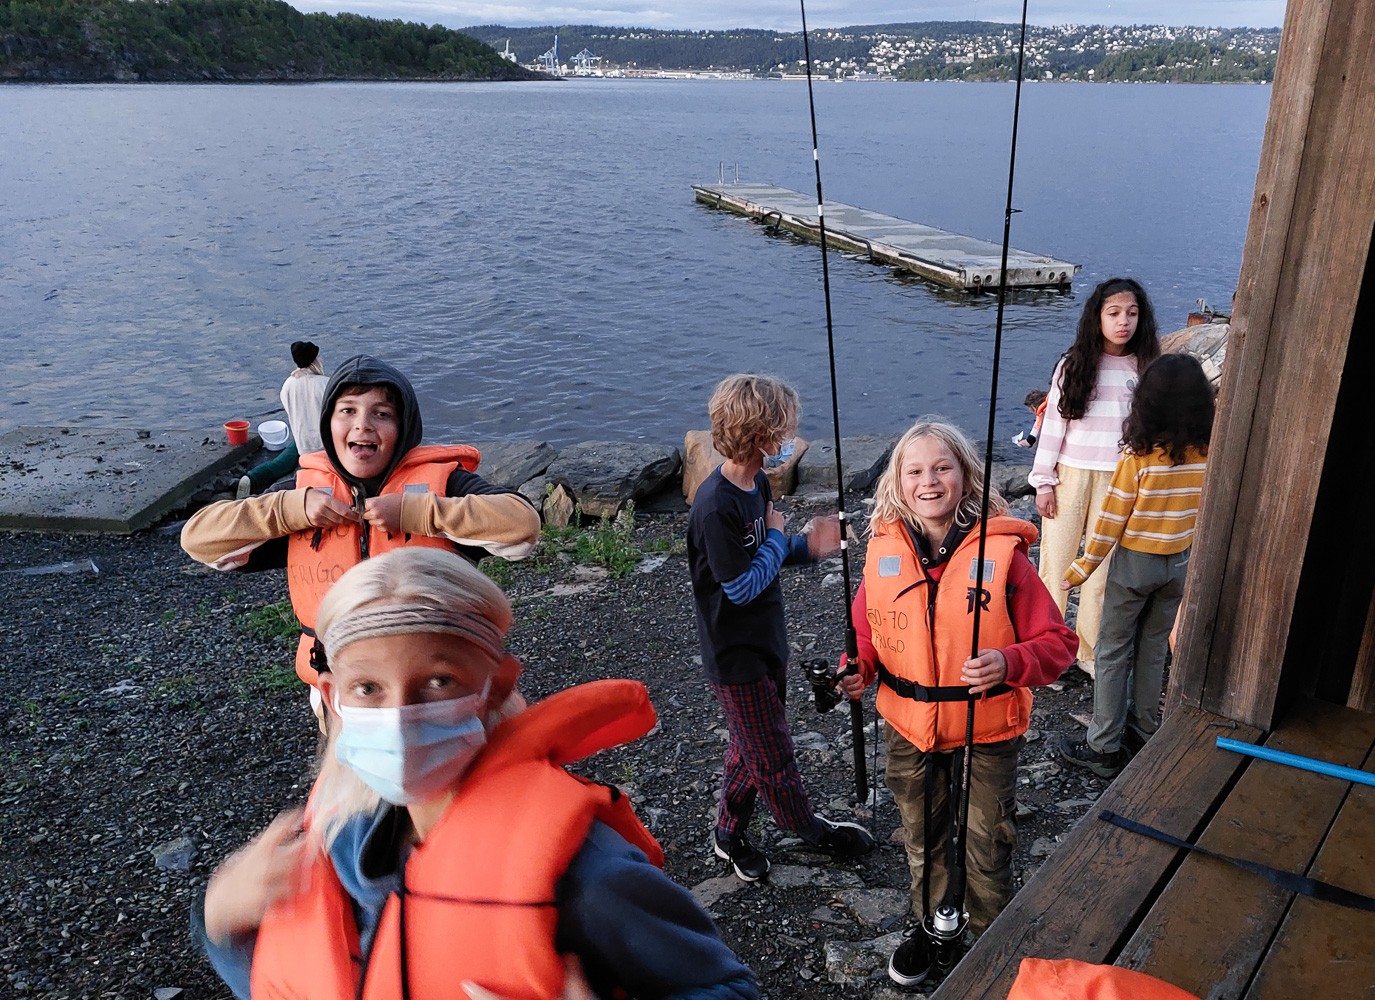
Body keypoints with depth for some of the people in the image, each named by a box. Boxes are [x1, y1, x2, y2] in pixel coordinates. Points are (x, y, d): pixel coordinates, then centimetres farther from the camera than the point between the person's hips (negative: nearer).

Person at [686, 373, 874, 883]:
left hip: (766, 639, 9)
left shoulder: (758, 482, 0)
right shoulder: (715, 507, -29)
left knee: (752, 745, 22)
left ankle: (729, 835, 39)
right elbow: (743, 585, -24)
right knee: (773, 754, 10)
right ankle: (812, 829, 31)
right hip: (737, 653, -9)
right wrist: (777, 537, -13)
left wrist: (807, 546, -5)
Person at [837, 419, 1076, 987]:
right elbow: (868, 630, 8)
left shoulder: (1002, 552, -17)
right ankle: (931, 925, 50)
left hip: (987, 731, -3)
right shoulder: (884, 551, -7)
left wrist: (1008, 663, -29)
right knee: (921, 836, 23)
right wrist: (857, 668, -12)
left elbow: (1057, 641, -11)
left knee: (987, 844, 15)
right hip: (909, 727, 3)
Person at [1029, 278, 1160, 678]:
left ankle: (1089, 649, 21)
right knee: (1057, 562, 4)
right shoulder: (1074, 365, -1)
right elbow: (1053, 423, 0)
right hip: (1071, 476, -1)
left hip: (1119, 481, 1)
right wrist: (1044, 482, -3)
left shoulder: (1145, 370, 2)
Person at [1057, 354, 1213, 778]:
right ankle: (1144, 731, 31)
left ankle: (1105, 747, 11)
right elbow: (1204, 511, 3)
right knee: (1153, 649, 19)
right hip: (1179, 564, 5)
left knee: (1113, 652, 6)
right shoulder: (1208, 453, -6)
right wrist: (1192, 559, 18)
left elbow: (1112, 518, -15)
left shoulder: (1139, 455, -20)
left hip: (1134, 562, -5)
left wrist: (1082, 569, -7)